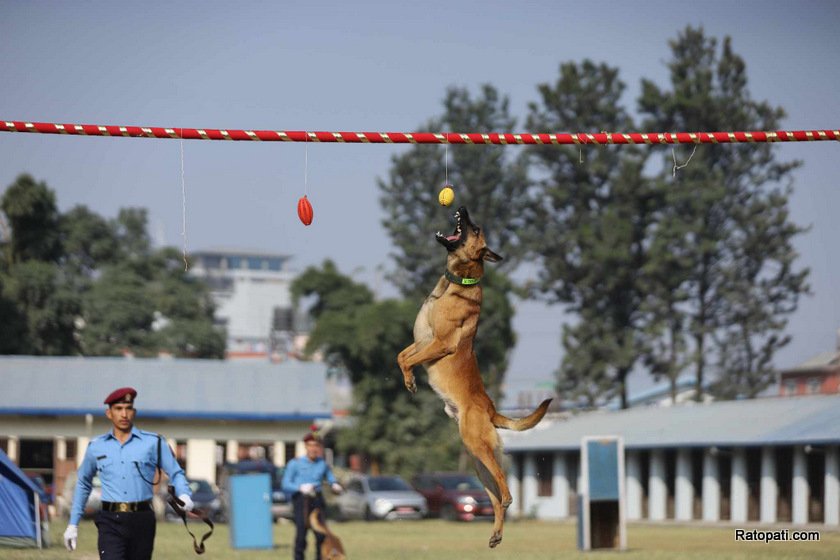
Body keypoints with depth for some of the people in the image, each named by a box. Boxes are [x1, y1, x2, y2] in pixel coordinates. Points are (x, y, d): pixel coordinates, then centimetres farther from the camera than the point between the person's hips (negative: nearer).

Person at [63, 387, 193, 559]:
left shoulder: (153, 443, 5)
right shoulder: (97, 447, 10)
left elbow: (176, 473, 5)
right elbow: (83, 484, 23)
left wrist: (184, 495, -17)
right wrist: (73, 524, 21)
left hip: (142, 521, 0)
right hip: (111, 522, 0)